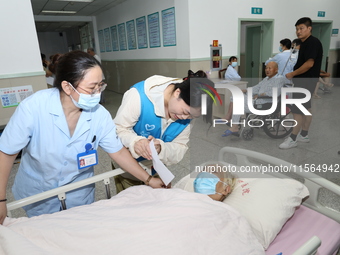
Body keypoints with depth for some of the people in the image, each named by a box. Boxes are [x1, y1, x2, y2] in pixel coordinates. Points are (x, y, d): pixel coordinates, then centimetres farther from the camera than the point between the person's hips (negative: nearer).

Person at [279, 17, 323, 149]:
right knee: (306, 108, 13)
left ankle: (292, 139, -3)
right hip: (303, 80, 10)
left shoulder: (313, 42, -16)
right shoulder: (305, 43, 15)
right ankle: (304, 135, 22)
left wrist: (292, 74, -15)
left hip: (306, 81, -10)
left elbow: (309, 64, -22)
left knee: (297, 110, -9)